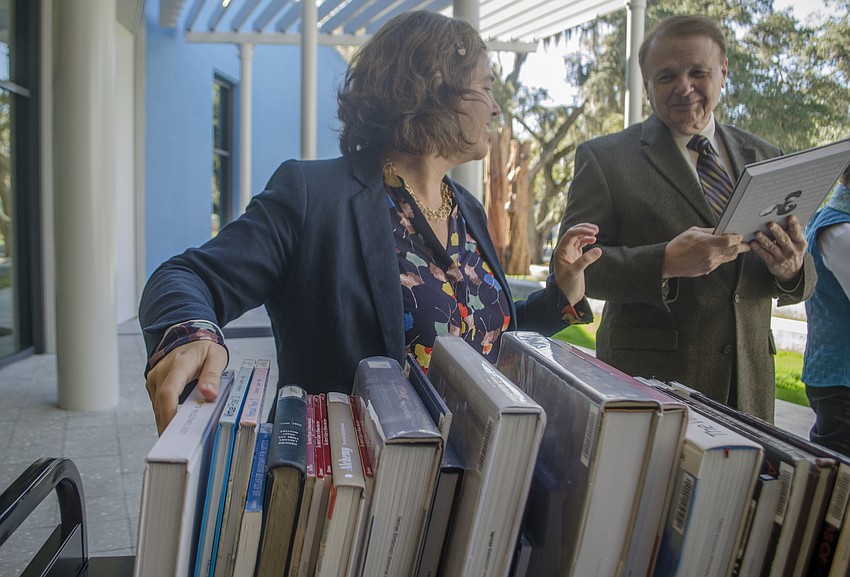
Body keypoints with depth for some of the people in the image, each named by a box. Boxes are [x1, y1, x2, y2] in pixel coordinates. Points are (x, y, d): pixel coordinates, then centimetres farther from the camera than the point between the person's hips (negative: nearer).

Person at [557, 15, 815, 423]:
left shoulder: (764, 159, 11)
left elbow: (801, 278, 13)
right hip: (647, 381, -4)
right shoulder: (604, 157, -2)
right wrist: (665, 262, -24)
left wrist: (791, 269, -12)